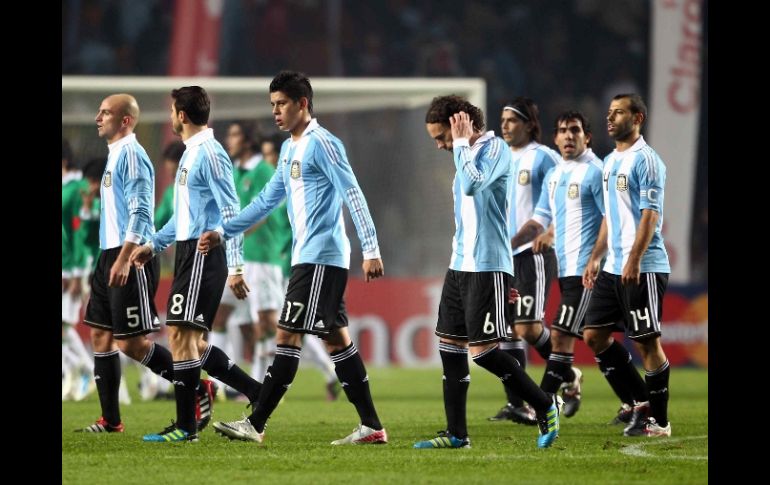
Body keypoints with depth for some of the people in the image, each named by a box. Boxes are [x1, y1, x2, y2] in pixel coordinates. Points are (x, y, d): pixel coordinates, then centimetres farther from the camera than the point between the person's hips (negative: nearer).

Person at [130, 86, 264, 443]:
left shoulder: (209, 154, -14)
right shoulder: (191, 153, 17)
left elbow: (231, 212, -19)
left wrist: (235, 267, -23)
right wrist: (154, 244, 28)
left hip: (203, 254, -10)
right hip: (189, 253, 10)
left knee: (181, 334, -10)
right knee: (190, 341, 10)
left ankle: (185, 426, -7)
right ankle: (257, 393, 16)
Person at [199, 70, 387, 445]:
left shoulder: (322, 144, -11)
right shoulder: (289, 149, 18)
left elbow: (353, 196, -15)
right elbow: (267, 200, 26)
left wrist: (371, 250, -20)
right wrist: (223, 233, 23)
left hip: (321, 256, -10)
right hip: (306, 256, 10)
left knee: (288, 334, -9)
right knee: (335, 337, 7)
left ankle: (255, 424, -9)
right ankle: (371, 427, 7)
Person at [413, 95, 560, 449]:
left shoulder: (495, 148, -11)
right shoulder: (469, 154, 16)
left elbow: (473, 184, -28)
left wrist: (462, 143, -17)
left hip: (488, 266, -10)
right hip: (460, 264, 10)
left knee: (482, 348, -12)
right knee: (449, 344, 7)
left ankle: (545, 406, 3)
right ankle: (457, 434, 11)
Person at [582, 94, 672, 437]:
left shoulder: (645, 161, -11)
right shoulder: (610, 162, 17)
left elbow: (650, 214, -17)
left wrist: (634, 260, -24)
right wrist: (596, 257, 19)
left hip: (643, 268, -9)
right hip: (613, 267, 9)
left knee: (646, 342, -5)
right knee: (594, 335, 7)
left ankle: (659, 421, 3)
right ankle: (642, 402, 15)